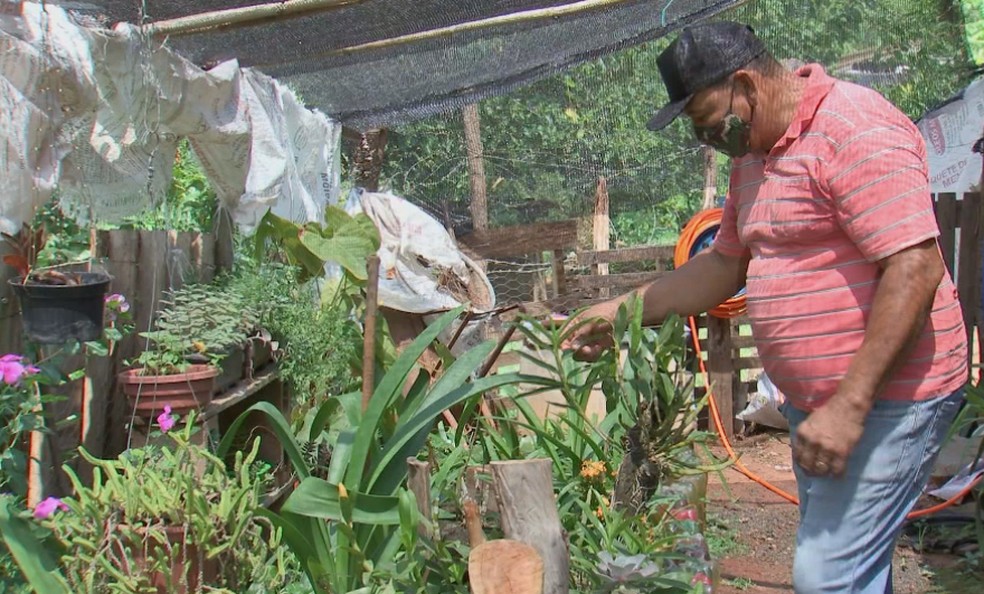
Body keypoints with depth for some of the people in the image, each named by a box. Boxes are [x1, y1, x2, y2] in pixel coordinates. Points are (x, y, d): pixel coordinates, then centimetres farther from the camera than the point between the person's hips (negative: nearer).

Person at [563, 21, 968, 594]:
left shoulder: (855, 130, -16)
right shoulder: (752, 155, 13)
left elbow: (916, 268, -23)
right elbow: (726, 264, 22)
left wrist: (850, 406, -25)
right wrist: (619, 312, 15)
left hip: (885, 397, -9)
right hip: (813, 402, 9)